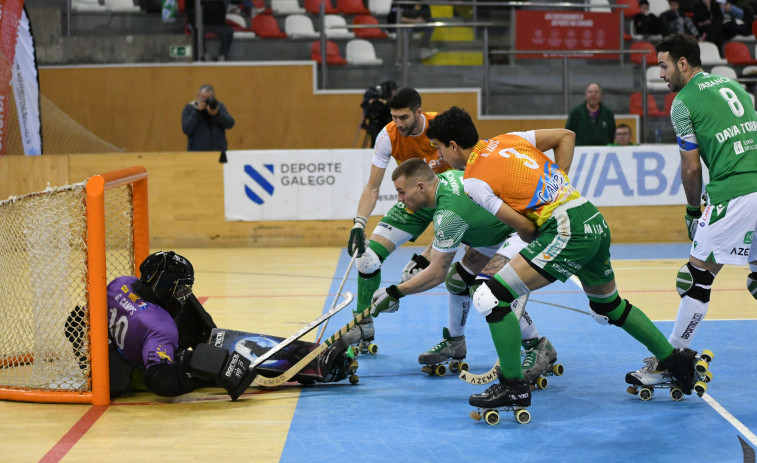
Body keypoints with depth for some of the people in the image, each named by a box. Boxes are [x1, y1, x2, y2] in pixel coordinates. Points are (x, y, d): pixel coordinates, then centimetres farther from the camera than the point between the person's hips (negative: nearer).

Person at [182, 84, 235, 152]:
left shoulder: (219, 106, 10)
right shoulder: (189, 109, 3)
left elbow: (230, 124, -3)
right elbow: (186, 130, -10)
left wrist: (216, 114, -18)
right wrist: (197, 111, -13)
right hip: (197, 151, -2)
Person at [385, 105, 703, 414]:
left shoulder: (473, 180, -6)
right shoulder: (507, 140, 15)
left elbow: (524, 227, -9)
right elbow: (566, 136, 19)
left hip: (566, 231, -9)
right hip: (595, 221, 9)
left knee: (491, 298, -8)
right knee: (609, 305, 30)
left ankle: (513, 387, -4)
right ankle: (674, 360, 35)